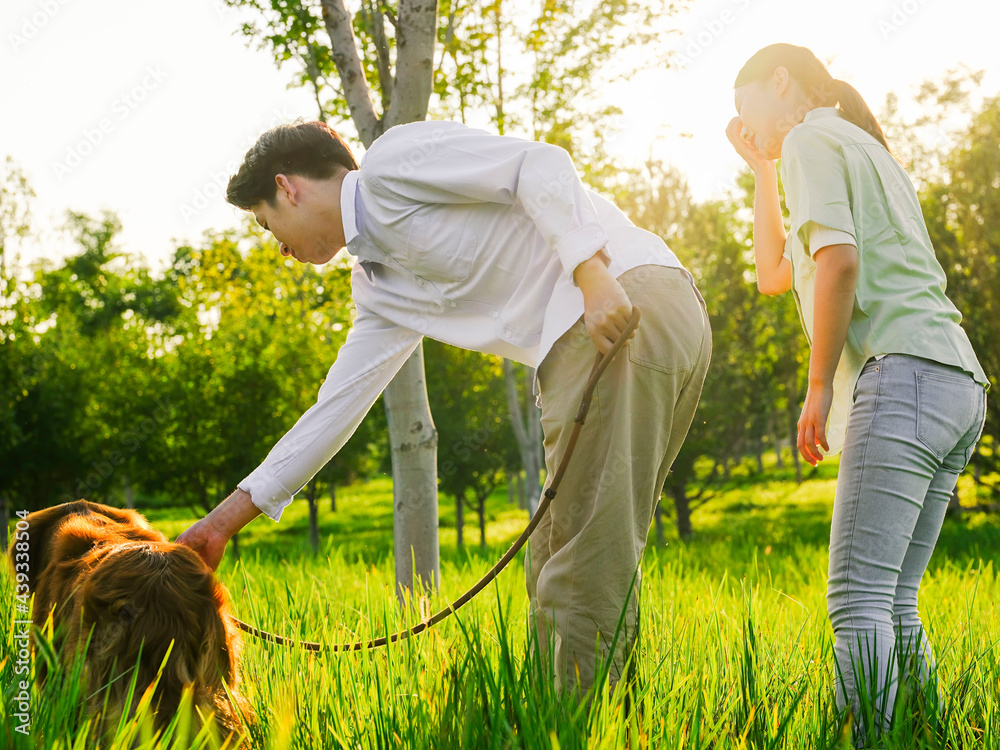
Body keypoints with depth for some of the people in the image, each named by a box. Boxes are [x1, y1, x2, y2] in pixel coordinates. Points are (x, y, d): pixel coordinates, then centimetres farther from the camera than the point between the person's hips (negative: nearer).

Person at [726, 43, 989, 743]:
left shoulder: (812, 139, 4)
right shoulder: (871, 153, 33)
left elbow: (838, 260, -12)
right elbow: (775, 275, 39)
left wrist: (819, 387, -8)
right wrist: (761, 169, 36)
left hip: (906, 372, -9)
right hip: (960, 387, 9)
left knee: (858, 601, -16)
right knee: (894, 604, 6)